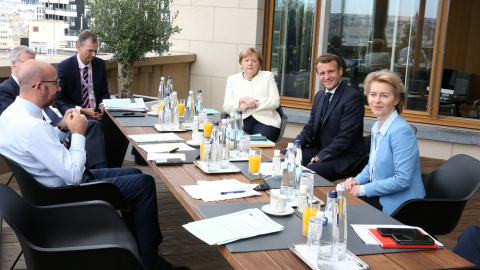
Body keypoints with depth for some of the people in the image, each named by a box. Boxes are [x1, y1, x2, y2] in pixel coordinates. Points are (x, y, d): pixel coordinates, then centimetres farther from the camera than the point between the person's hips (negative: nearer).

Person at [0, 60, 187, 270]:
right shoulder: (32, 127, -31)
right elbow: (74, 175, -29)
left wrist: (62, 127, 2)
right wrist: (78, 133, -17)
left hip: (60, 181, 10)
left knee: (134, 173, 17)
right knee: (145, 183, -6)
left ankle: (137, 246, 26)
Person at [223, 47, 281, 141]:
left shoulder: (268, 76, 15)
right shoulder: (232, 79, 16)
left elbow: (276, 102, 2)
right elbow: (226, 107, 6)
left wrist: (250, 104, -7)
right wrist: (243, 99, -13)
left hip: (265, 121, 0)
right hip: (242, 120, 1)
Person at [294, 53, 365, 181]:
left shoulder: (353, 97, -13)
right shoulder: (320, 95, 14)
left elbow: (346, 137, -19)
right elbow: (310, 128, 17)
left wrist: (318, 158, -19)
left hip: (344, 159, -8)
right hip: (319, 150, 8)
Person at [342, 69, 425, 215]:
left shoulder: (401, 131, -20)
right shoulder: (376, 127, 8)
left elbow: (402, 180, -23)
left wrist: (363, 189, -17)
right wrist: (357, 180, 0)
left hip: (398, 206, -8)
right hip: (380, 196, 8)